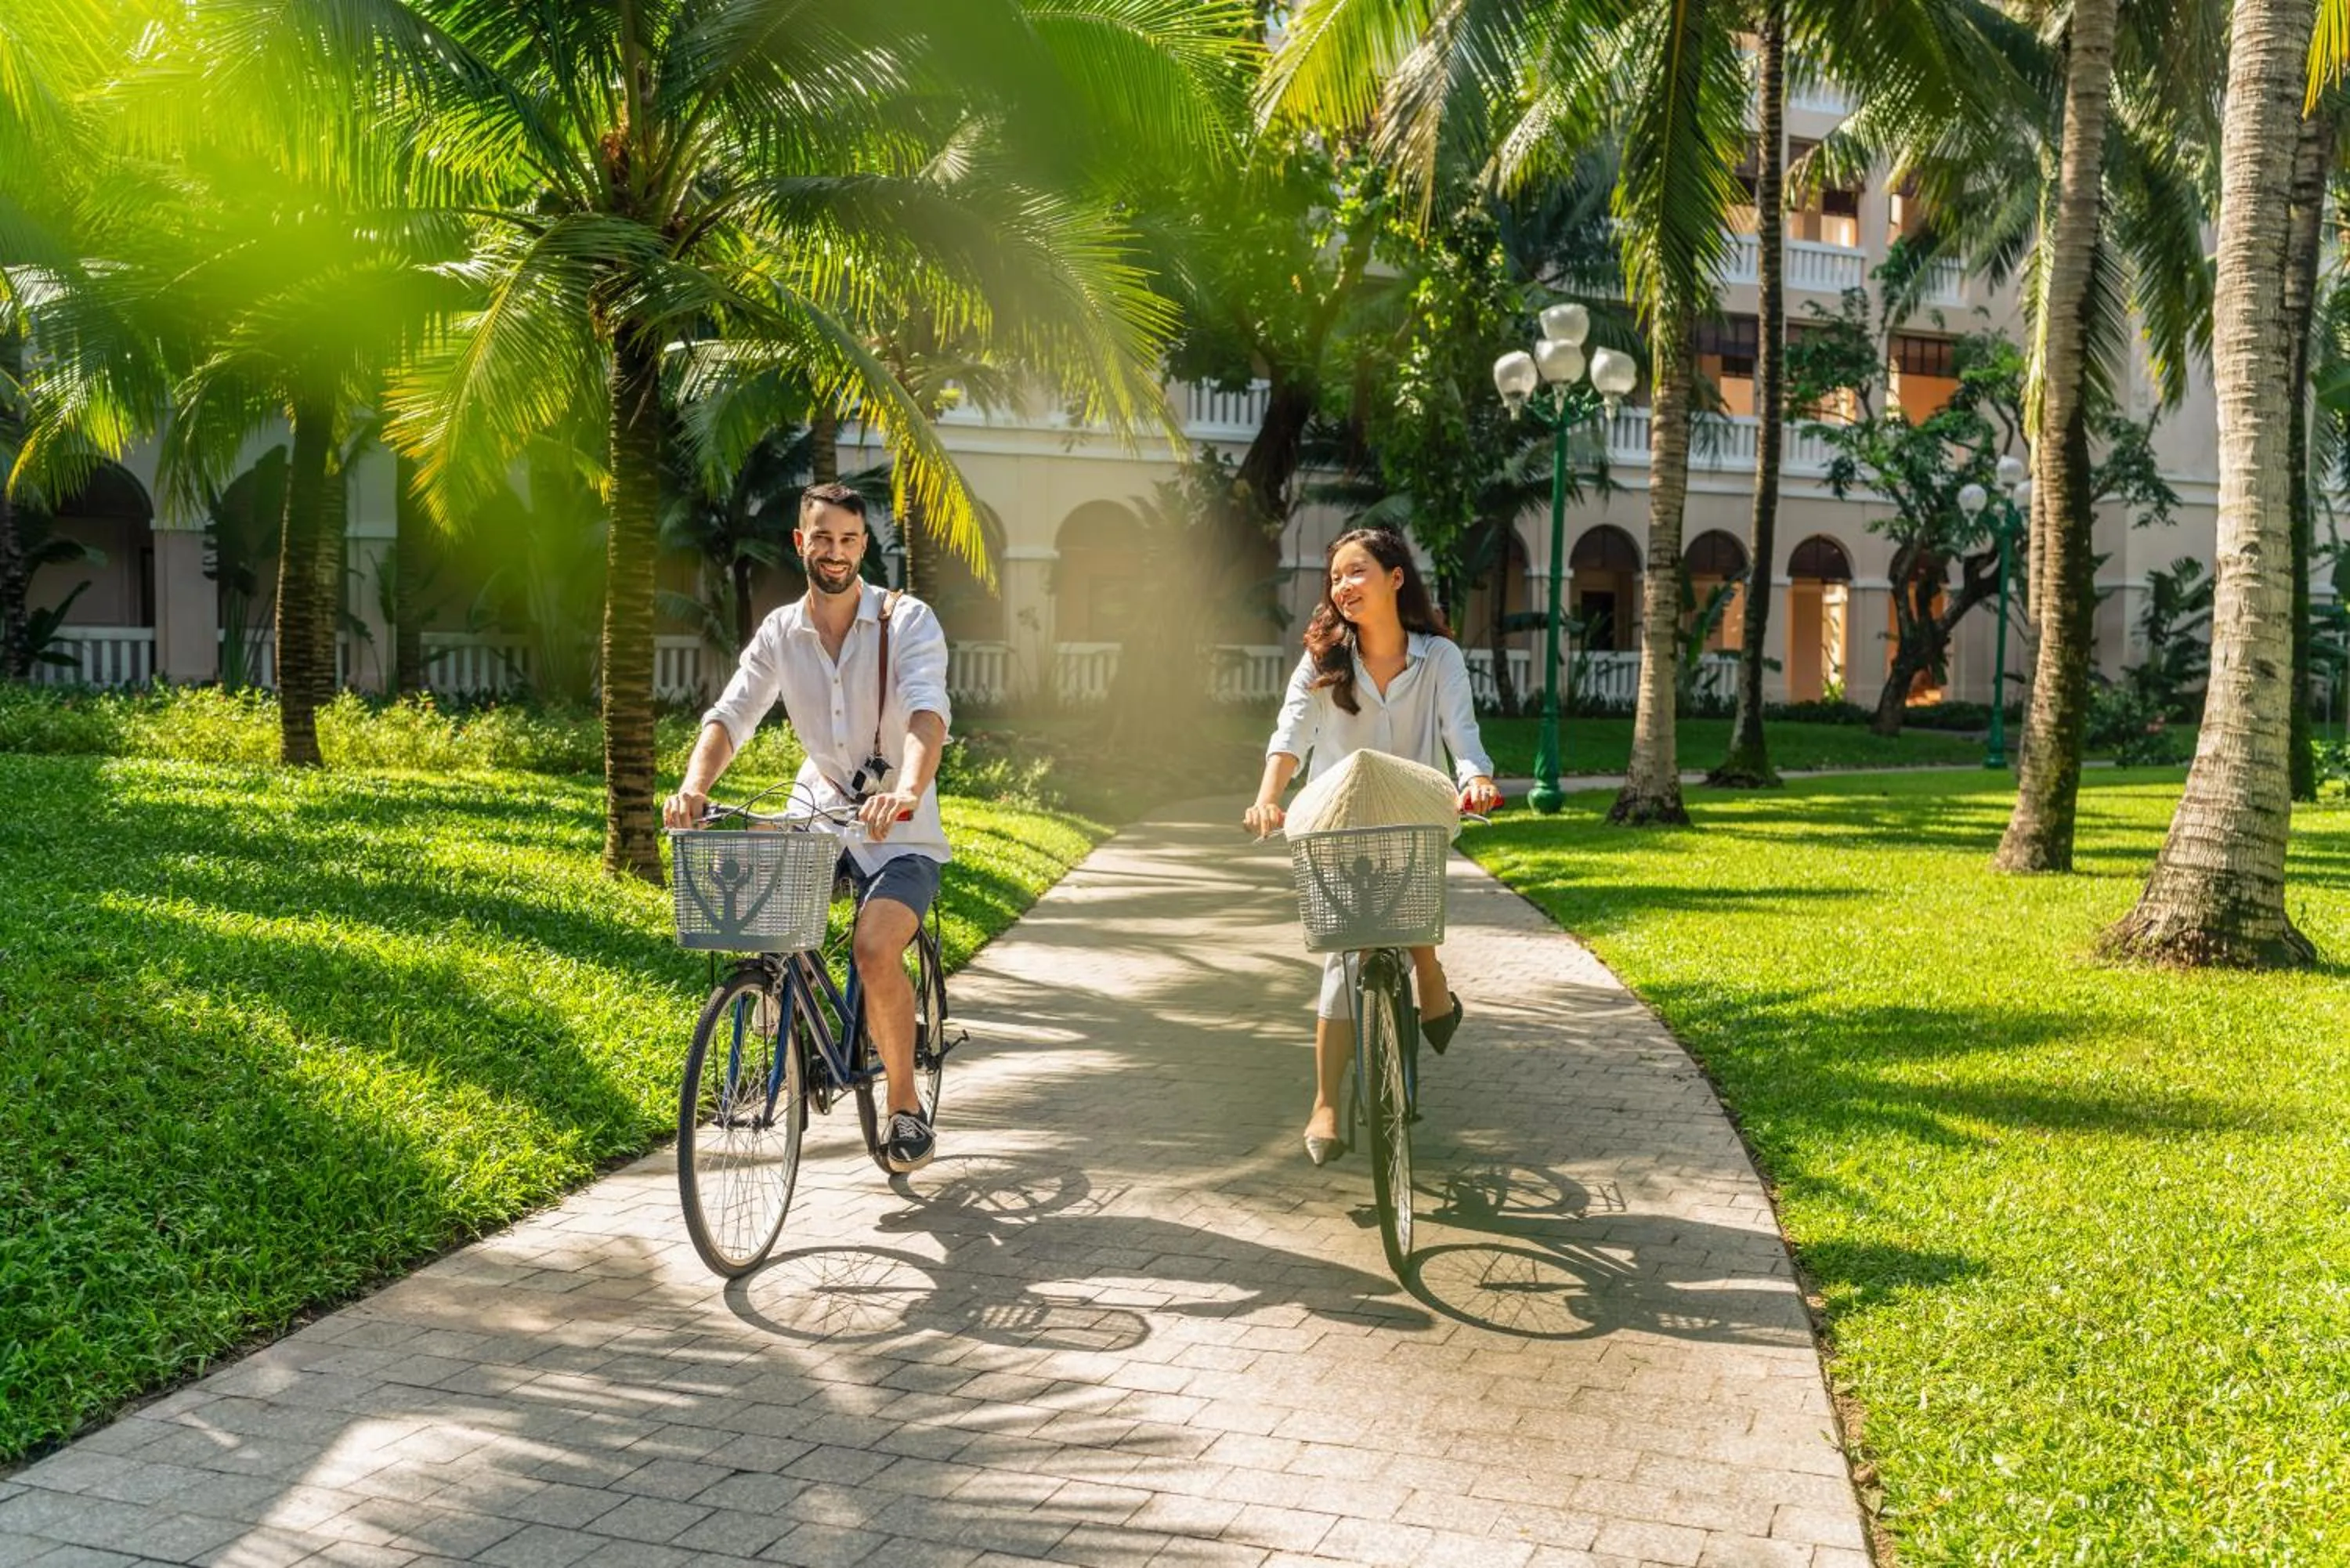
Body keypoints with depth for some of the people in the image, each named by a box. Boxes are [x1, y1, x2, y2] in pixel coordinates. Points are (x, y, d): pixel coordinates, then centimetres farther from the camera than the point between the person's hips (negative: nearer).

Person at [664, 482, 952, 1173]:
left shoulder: (908, 620, -11)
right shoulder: (780, 632, 1)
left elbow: (928, 709, -27)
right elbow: (730, 714, -9)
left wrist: (907, 790, -47)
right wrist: (694, 786, -30)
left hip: (900, 828, -4)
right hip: (819, 808, 4)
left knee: (875, 949, -24)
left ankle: (905, 1104, -3)